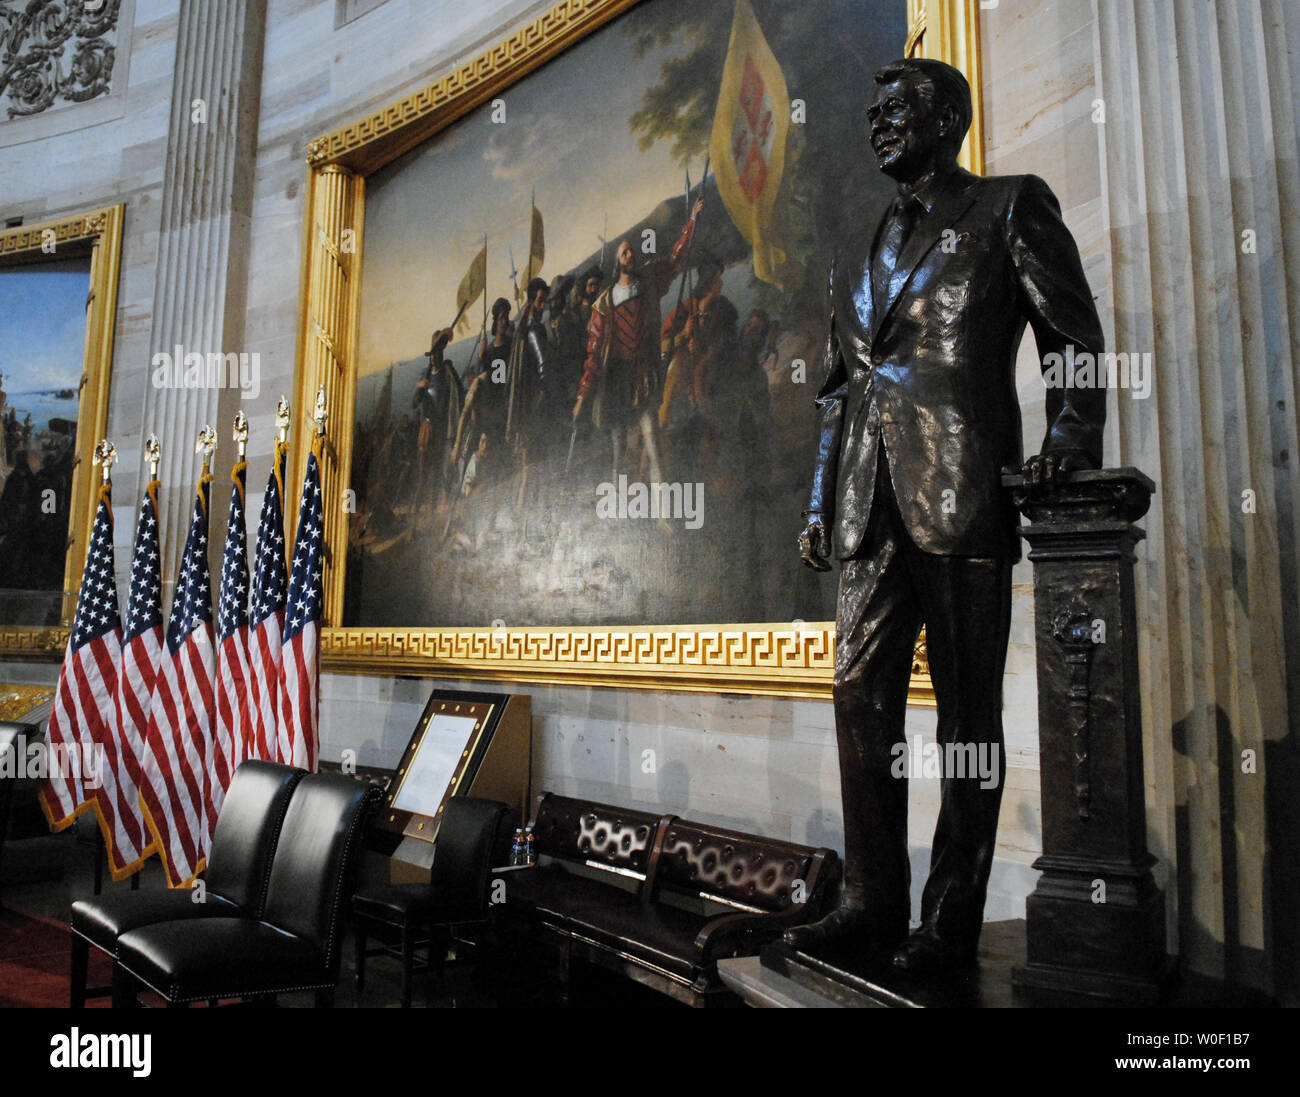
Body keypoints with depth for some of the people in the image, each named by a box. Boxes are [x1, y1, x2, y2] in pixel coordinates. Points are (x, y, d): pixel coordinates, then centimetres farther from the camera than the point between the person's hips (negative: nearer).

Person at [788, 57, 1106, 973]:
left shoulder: (1011, 208, 10)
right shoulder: (858, 257, 25)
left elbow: (1075, 340, 4)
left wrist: (1069, 443, -12)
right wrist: (820, 507, 16)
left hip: (963, 493, -5)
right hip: (873, 510, 6)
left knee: (968, 710, -1)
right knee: (861, 694, 3)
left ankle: (954, 920, 9)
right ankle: (873, 902, 14)